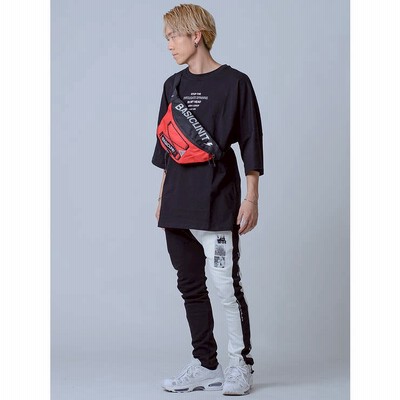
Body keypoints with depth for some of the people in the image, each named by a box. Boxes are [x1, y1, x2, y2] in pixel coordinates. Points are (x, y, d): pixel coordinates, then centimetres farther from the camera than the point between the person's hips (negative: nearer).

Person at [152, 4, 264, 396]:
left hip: (217, 202, -6)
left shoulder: (234, 83, -4)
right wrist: (162, 198, 17)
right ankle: (205, 366, 19)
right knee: (190, 286, 9)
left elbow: (251, 145, -4)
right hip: (177, 205, 7)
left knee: (227, 286, -5)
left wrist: (251, 198, -7)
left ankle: (241, 365, 10)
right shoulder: (173, 86, 14)